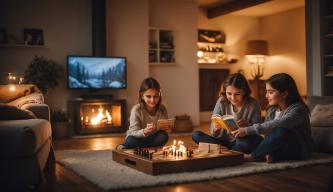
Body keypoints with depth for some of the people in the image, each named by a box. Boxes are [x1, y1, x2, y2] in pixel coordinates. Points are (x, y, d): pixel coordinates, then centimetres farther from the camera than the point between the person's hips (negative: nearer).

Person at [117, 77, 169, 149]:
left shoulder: (162, 109, -12)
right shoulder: (136, 109, -21)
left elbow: (165, 126, -5)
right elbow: (133, 133, -25)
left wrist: (165, 128, -31)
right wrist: (145, 131, -47)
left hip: (152, 138, 5)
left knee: (164, 136, -28)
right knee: (131, 141, -39)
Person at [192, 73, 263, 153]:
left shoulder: (253, 105, -10)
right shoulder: (221, 102, -5)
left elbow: (257, 131, -8)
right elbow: (214, 134, -3)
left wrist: (247, 125, -29)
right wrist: (215, 128, -28)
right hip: (224, 142, 2)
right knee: (196, 135, -16)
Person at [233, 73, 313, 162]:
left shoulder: (298, 109, -19)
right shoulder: (272, 110, 3)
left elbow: (277, 125, -34)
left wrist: (248, 130, -36)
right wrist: (267, 152, -23)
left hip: (300, 150, -5)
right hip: (282, 149, 6)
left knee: (283, 131, -35)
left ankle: (253, 156, -24)